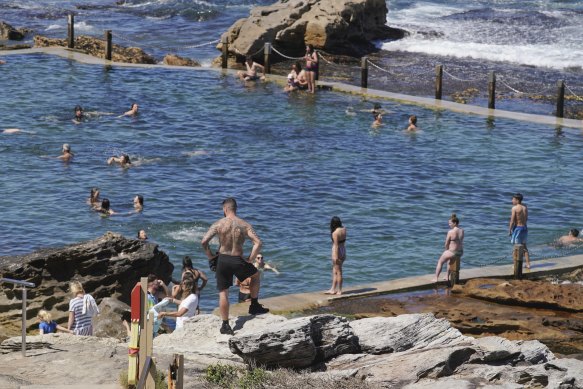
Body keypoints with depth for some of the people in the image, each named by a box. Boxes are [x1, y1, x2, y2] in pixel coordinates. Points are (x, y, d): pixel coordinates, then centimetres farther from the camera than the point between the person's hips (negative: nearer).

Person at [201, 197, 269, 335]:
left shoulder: (218, 224, -5)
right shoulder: (244, 225, -2)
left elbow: (204, 241, -11)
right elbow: (258, 243, -11)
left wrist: (210, 256, 5)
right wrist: (250, 260, -1)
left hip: (222, 260, 0)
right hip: (238, 261, 0)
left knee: (223, 293, 9)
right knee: (255, 275, 29)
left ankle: (225, 325, 8)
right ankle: (254, 306, 31)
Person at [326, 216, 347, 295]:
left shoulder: (335, 233, -21)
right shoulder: (344, 229, 0)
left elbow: (336, 245, -21)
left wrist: (336, 256, -19)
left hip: (337, 252, -8)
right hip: (343, 250, 8)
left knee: (338, 272, 2)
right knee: (334, 271, 16)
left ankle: (339, 291, 11)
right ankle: (333, 289, 21)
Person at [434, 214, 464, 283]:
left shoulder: (450, 232, -20)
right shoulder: (462, 231, 1)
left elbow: (446, 244, -13)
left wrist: (447, 250, 8)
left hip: (452, 252, -7)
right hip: (460, 252, 7)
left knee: (440, 262, 18)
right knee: (449, 260, 37)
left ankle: (436, 278, 18)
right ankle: (447, 277, 44)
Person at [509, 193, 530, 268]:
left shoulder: (514, 208, -14)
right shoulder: (525, 207, 5)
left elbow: (512, 220, -15)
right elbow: (526, 219, 12)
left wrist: (509, 230, -9)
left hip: (517, 228, -6)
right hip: (525, 228, 6)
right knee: (524, 246, 18)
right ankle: (528, 264, 19)